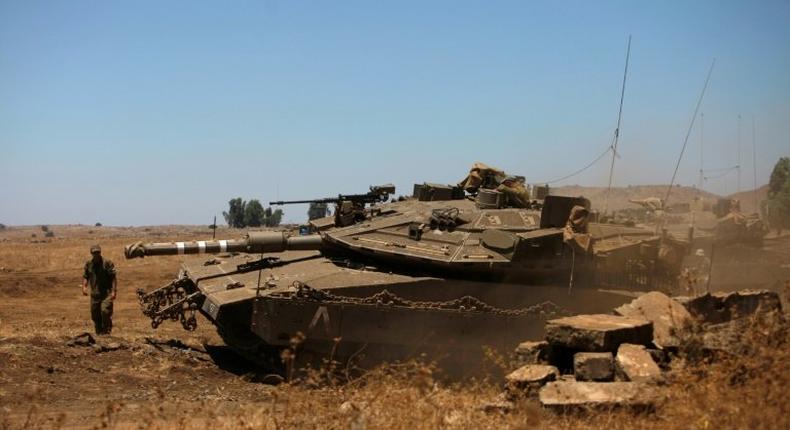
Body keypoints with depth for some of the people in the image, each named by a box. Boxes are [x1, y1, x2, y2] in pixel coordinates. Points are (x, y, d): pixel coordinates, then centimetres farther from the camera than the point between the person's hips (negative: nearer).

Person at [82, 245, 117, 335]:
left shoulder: (107, 263, -5)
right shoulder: (88, 264, 10)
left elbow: (113, 277, -6)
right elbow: (85, 277, 17)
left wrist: (114, 291, -12)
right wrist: (84, 286, -2)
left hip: (106, 293, -5)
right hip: (94, 294, 5)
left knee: (105, 311, -19)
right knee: (95, 314, 7)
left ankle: (107, 331, -8)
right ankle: (99, 332, 21)